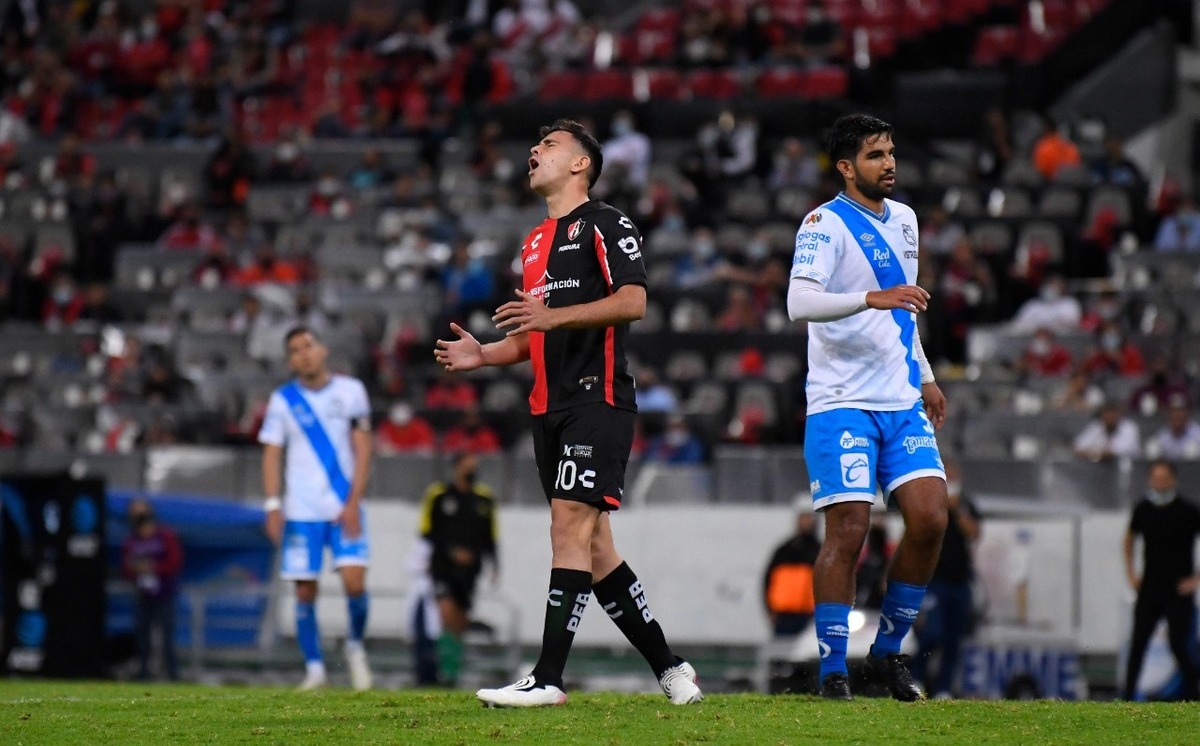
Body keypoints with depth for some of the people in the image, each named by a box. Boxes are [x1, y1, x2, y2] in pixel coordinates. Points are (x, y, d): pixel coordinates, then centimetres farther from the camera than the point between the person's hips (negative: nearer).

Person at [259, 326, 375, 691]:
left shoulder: (350, 391, 4)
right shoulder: (282, 400, 4)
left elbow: (362, 448, 2)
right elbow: (271, 454, 4)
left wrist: (353, 502, -7)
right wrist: (273, 505, -7)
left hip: (345, 508, -1)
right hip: (302, 511, 1)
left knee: (355, 582, -13)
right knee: (305, 591, -1)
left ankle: (355, 645, 13)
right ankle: (314, 668, 8)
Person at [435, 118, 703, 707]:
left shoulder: (604, 225, -2)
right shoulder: (535, 242, 24)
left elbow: (633, 302, -15)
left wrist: (553, 314, -24)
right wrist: (483, 354, 10)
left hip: (597, 399, -9)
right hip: (550, 409, 9)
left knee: (570, 526, -17)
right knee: (592, 544, 5)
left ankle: (547, 679, -22)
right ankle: (668, 669, 13)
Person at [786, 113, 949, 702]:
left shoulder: (903, 220, 16)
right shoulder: (825, 223, -8)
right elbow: (799, 302, -23)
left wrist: (925, 378, 24)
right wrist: (872, 298, -34)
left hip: (902, 404, 6)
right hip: (842, 404, -6)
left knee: (930, 518, -5)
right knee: (848, 532, -10)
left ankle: (888, 649, 9)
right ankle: (833, 670, -1)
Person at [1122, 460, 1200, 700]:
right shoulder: (1143, 509, 5)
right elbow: (1130, 538, 24)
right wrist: (1130, 572, 15)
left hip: (1178, 591, -4)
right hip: (1149, 589, 4)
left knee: (1179, 645, -6)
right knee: (1137, 645, 1)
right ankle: (1128, 697, 5)